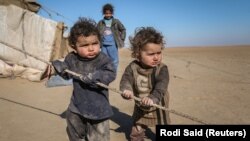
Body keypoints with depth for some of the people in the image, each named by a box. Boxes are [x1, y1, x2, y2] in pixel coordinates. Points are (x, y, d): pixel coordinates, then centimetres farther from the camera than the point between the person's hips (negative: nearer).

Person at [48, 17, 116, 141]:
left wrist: (92, 76, -38)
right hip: (77, 107, 5)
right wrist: (56, 65, -5)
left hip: (98, 109, -4)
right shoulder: (72, 58, -5)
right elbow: (66, 74, 11)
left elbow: (110, 74, -29)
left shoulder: (103, 60, -19)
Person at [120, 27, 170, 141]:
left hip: (157, 107, -2)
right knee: (136, 132, 18)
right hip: (140, 107, 2)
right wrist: (126, 90, -46)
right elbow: (126, 80, -22)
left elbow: (161, 87, -38)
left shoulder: (161, 69, -26)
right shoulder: (133, 67, -17)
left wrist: (153, 98, -57)